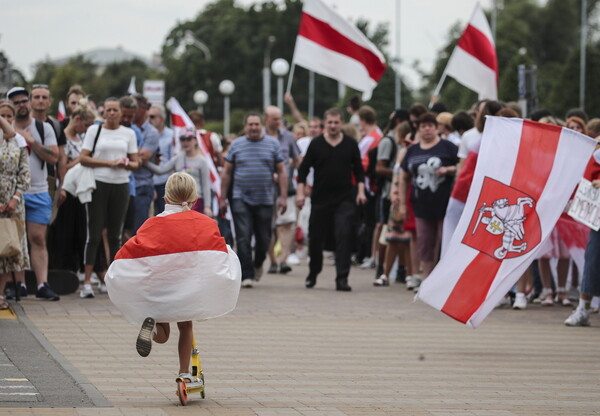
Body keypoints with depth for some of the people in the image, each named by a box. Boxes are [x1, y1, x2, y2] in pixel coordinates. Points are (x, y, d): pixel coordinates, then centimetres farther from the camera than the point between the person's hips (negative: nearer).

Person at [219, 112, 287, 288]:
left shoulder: (273, 144, 6)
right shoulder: (236, 145, 6)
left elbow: (281, 172, 6)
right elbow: (226, 172, 9)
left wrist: (283, 196, -1)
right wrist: (223, 198, 6)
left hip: (265, 200, 1)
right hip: (241, 199, -1)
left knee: (264, 239, 7)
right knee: (243, 238, -9)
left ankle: (257, 264, 35)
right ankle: (247, 275, -7)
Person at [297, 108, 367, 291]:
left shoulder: (351, 144, 5)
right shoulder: (316, 144, 2)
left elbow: (359, 170, 11)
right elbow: (303, 169, 4)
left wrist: (361, 191, 0)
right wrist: (300, 192, -5)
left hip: (345, 200, -1)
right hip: (320, 199, 1)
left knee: (344, 237, -12)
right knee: (315, 237, 9)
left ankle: (342, 278, -11)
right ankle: (313, 273, 30)